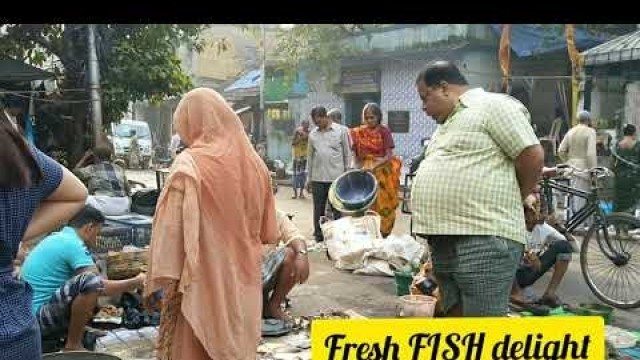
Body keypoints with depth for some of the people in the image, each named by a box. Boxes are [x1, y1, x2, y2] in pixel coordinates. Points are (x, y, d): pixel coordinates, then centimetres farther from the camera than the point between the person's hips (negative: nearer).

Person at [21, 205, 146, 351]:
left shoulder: (57, 238, 14)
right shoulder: (73, 244, -15)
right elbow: (102, 287, -18)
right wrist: (137, 282, -5)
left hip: (30, 317, 10)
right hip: (39, 317, -10)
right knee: (90, 281, -29)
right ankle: (73, 345, -14)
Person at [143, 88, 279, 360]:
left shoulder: (189, 165, -14)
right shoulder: (253, 162, 3)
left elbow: (171, 228, -17)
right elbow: (267, 231, 10)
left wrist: (157, 282, -11)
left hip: (203, 280, -5)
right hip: (244, 279, 6)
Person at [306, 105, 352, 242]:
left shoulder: (341, 131, -1)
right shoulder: (313, 134, 8)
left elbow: (347, 154, 2)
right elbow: (310, 156, 14)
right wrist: (309, 178, 12)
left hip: (336, 178, -3)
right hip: (318, 178, 3)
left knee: (337, 210, 4)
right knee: (318, 210, 8)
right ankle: (318, 238, 19)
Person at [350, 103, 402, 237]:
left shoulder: (384, 131, -3)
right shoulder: (359, 133, 7)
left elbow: (389, 156, -10)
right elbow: (356, 155, 10)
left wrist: (374, 166, -23)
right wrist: (358, 168, -7)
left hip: (382, 174, -3)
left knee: (382, 204, -1)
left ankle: (383, 234, 8)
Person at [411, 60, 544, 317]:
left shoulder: (493, 105, -5)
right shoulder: (449, 121, 25)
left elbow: (532, 157, -10)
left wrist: (507, 202, 3)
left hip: (484, 239, -9)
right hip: (444, 240, 10)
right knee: (456, 314, 14)